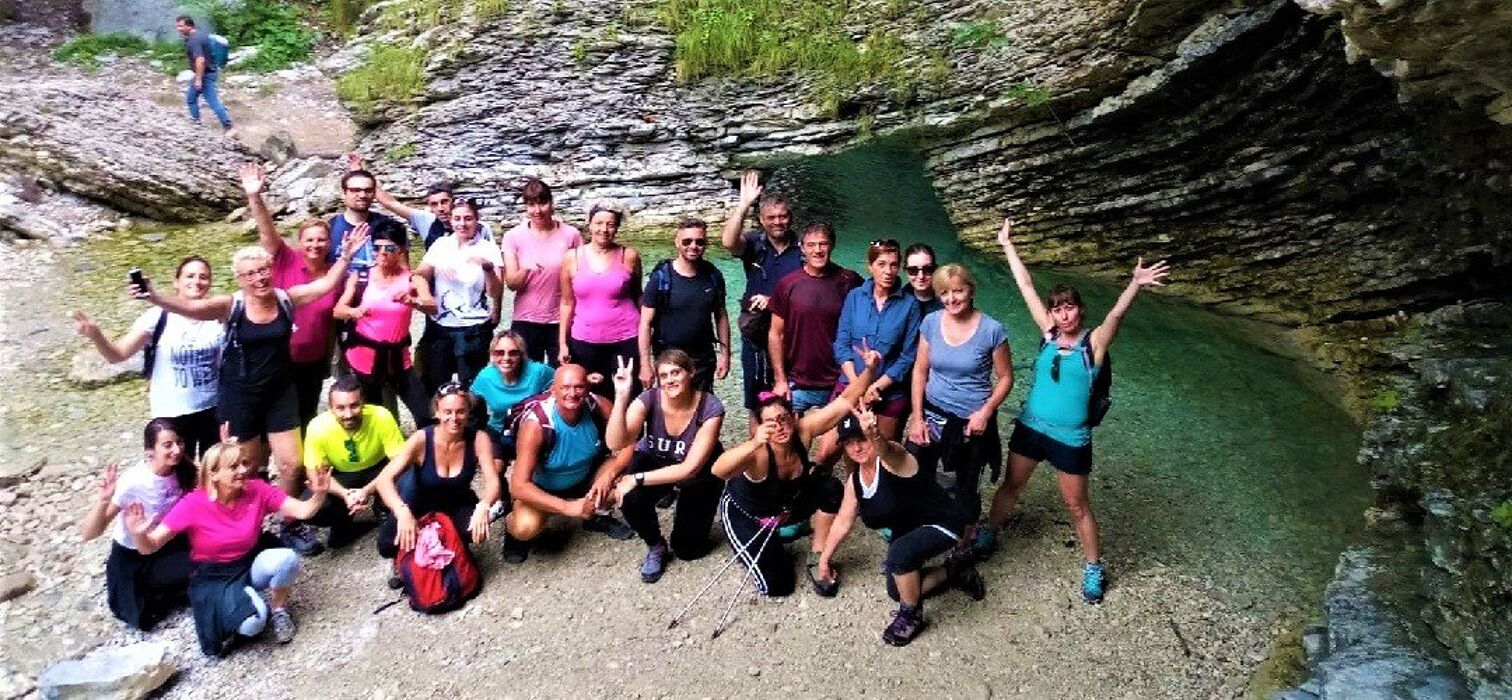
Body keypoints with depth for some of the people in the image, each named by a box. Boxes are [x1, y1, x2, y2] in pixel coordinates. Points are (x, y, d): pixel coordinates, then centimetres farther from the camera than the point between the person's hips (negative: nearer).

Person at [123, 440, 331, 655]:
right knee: (252, 623, -32)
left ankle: (278, 608, -2)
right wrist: (139, 534, -40)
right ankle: (233, 617, 7)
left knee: (288, 558, -33)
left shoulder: (257, 490, -13)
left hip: (250, 565, 3)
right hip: (213, 578, -3)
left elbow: (303, 511, -17)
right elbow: (149, 547, -17)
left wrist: (318, 494, -39)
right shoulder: (193, 504, -20)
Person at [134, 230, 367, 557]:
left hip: (280, 393, 2)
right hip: (239, 397, -2)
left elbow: (327, 284, -9)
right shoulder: (231, 306, -13)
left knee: (291, 463, 4)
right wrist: (153, 297, -45)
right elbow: (191, 307, -28)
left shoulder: (287, 298, -5)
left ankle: (291, 525, 25)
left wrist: (346, 255, -20)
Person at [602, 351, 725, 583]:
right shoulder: (649, 399, -25)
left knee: (687, 550, -1)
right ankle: (656, 547, 0)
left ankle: (688, 513, 32)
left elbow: (690, 468, -32)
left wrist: (637, 479, -36)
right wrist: (621, 397, -48)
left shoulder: (710, 408, -31)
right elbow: (615, 444, -37)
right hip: (654, 460, 1)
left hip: (698, 472, -1)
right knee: (630, 498, -32)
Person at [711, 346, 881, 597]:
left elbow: (845, 401, -27)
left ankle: (817, 558, -2)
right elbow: (718, 470, -60)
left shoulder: (803, 430, -26)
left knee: (830, 487, -20)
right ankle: (762, 546, 20)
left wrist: (869, 368, -41)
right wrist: (753, 444, -75)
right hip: (745, 513, -5)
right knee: (776, 585, -13)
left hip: (786, 504, 5)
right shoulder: (757, 453, -40)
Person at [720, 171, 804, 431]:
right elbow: (728, 241, -22)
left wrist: (775, 301, -13)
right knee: (757, 406, 11)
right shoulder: (754, 244, -1)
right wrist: (744, 203, -24)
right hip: (756, 335, 1)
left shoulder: (802, 250, -1)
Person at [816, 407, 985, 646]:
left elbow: (885, 450, -53)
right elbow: (843, 523, 12)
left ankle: (912, 616, -9)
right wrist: (825, 558, 18)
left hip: (943, 523, -9)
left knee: (899, 553, -35)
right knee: (896, 592, 7)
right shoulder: (854, 481, -2)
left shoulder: (892, 458, -25)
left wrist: (874, 434, -76)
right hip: (907, 532, 9)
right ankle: (954, 572, 29)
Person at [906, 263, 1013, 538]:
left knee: (966, 490, 13)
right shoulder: (931, 322, -4)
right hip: (932, 415, 3)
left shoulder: (991, 330, -13)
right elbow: (920, 371, 2)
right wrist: (917, 418, -3)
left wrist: (986, 411, -16)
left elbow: (1005, 377, -3)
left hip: (973, 422, -2)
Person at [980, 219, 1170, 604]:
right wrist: (1007, 245, 1)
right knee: (1011, 486, 20)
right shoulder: (1049, 335, -2)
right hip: (1029, 428, 4)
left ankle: (1094, 568, 27)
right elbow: (1026, 287, -1)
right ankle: (989, 533, 42)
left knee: (1077, 506, 9)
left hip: (1070, 439, -3)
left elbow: (1116, 315, -31)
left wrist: (1135, 285, -50)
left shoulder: (1093, 343, -11)